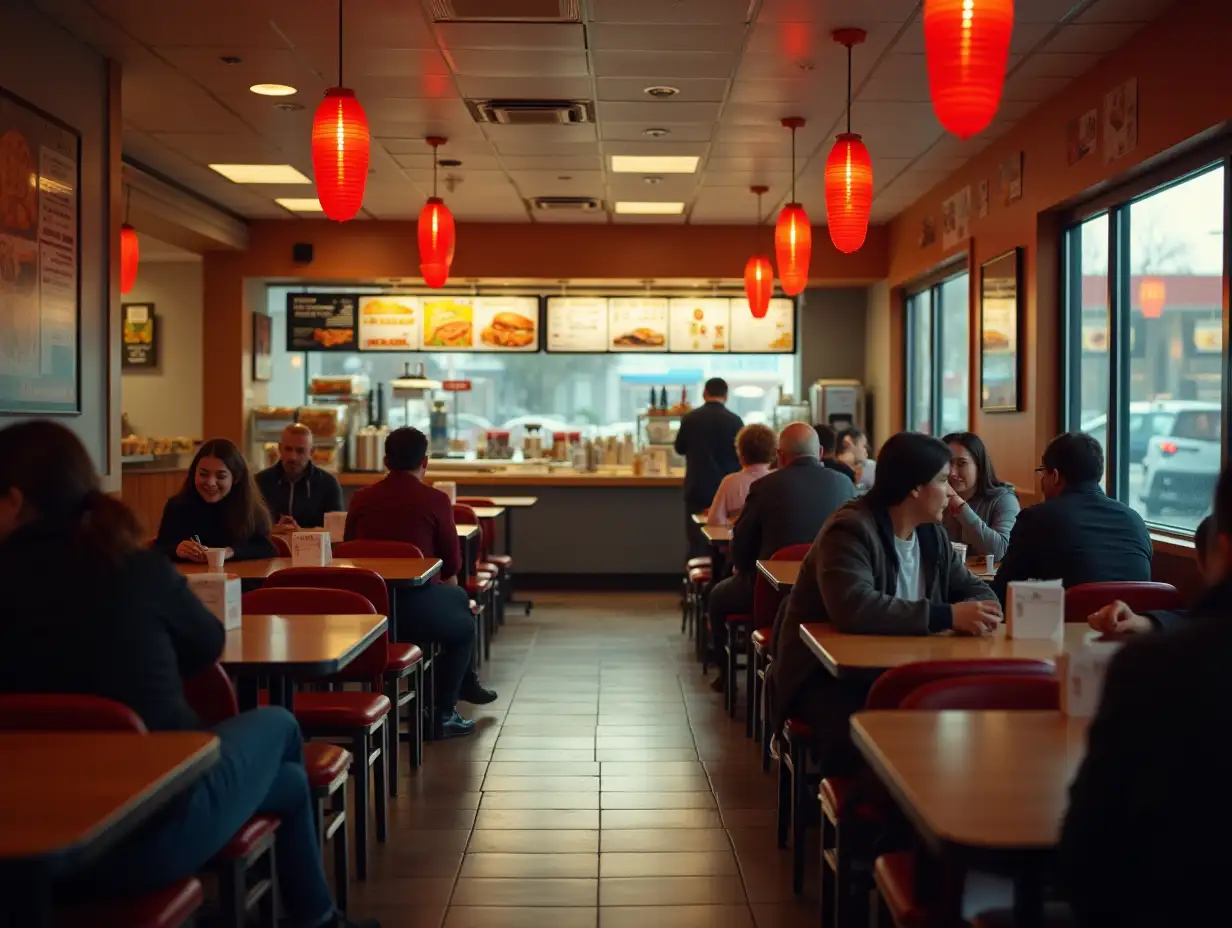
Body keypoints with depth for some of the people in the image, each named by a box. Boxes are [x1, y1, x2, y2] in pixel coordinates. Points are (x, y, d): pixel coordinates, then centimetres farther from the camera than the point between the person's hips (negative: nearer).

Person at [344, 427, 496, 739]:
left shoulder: (360, 498, 4)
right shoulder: (435, 500, -7)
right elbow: (452, 564, 1)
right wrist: (442, 578, 24)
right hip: (411, 603, -6)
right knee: (465, 626, 27)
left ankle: (466, 684, 47)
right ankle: (442, 715, 23)